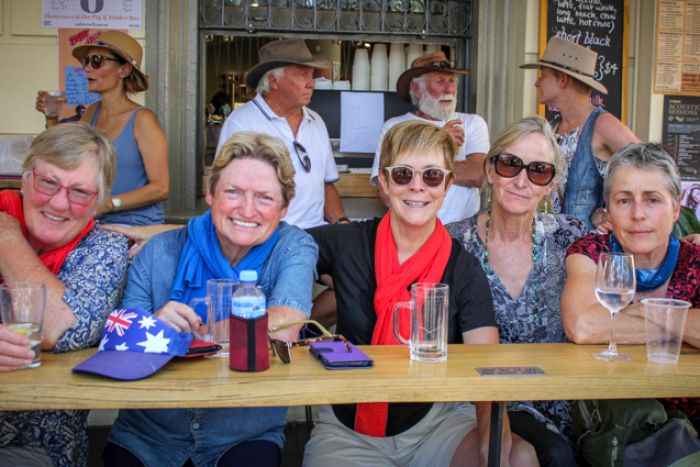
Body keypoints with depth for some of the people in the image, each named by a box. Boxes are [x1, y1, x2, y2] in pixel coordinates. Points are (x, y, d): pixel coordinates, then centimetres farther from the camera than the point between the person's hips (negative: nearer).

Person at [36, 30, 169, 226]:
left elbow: (160, 188, -15)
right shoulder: (92, 113, 6)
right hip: (101, 224, 6)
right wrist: (52, 119, 2)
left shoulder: (142, 119, -12)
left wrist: (107, 204, -21)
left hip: (139, 226, -6)